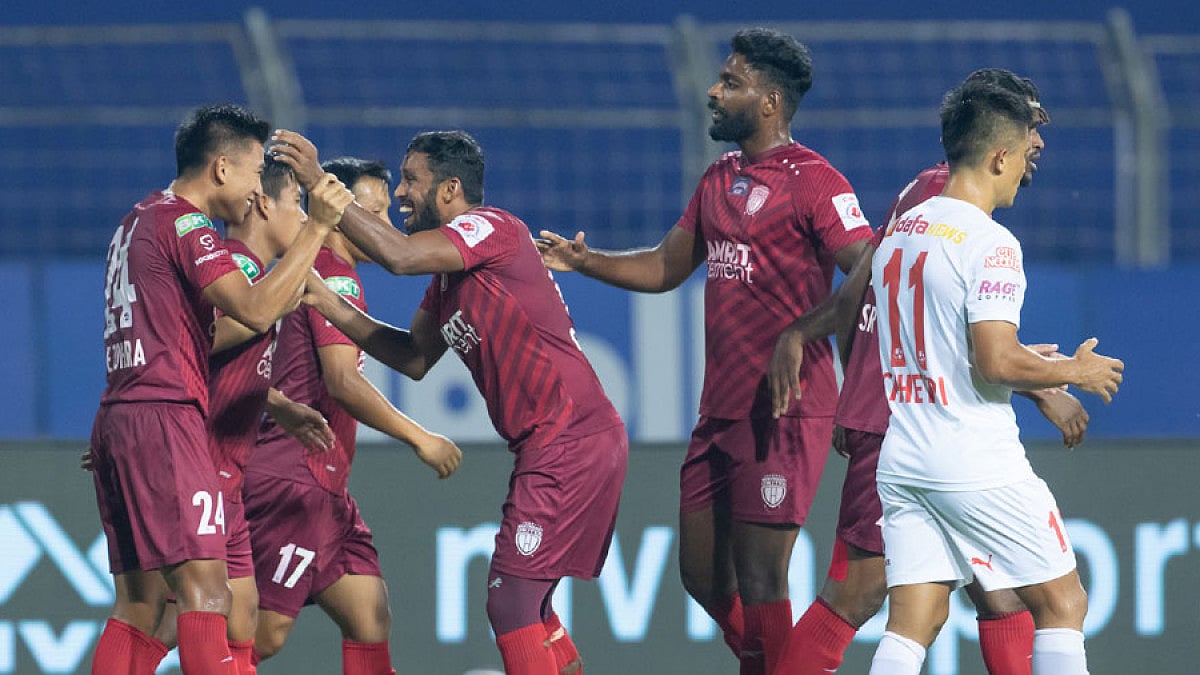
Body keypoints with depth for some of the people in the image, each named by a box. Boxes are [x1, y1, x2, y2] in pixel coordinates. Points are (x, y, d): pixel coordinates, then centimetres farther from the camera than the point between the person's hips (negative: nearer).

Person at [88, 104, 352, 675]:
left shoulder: (138, 222, 23)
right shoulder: (182, 223, -7)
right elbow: (256, 310, -18)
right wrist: (316, 228, -15)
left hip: (117, 418, 10)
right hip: (164, 419, -10)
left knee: (138, 608, 7)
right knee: (205, 594, -16)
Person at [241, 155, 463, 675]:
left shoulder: (315, 273, 18)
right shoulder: (335, 277, -12)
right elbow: (343, 382, -21)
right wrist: (419, 438, -17)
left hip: (321, 486, 10)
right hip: (295, 481, -10)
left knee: (370, 618, 4)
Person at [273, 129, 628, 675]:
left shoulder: (493, 228, -12)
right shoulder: (449, 272, 18)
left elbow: (399, 255, -26)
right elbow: (415, 357, 21)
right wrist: (327, 304, 14)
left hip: (571, 440, -10)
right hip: (551, 445, 10)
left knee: (509, 598, -13)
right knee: (525, 602, 17)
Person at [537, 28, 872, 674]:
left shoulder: (812, 180, -10)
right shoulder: (719, 179, 17)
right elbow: (665, 267, 25)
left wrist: (800, 336, -29)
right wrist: (585, 261, 10)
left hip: (783, 410, -9)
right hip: (720, 412, 9)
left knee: (758, 579, -9)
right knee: (704, 575, 12)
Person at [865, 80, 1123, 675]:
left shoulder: (897, 234, 12)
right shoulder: (989, 243, -14)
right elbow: (997, 363, -21)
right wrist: (1073, 371, -4)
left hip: (902, 461, 7)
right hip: (978, 464, -7)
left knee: (913, 622, 3)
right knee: (1062, 603, 6)